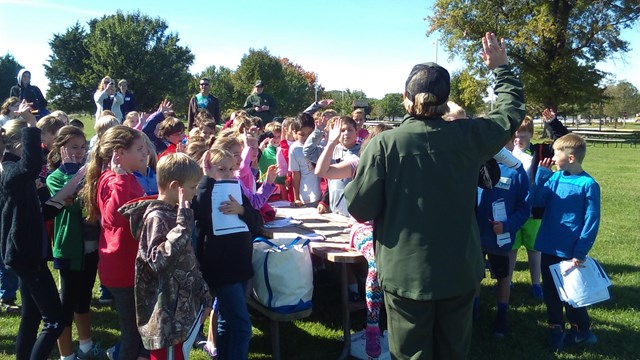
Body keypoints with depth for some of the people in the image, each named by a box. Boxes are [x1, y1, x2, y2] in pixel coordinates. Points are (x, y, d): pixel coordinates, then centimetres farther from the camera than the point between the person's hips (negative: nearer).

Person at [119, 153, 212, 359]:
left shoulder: (173, 214, 11)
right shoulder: (157, 217, -17)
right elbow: (158, 260, -34)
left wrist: (204, 296, 17)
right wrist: (183, 223, -30)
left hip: (181, 309, 9)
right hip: (165, 316, -9)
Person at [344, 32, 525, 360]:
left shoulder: (384, 143, -15)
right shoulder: (467, 137, -6)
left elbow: (360, 208, -12)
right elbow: (511, 111, 12)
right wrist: (501, 68, 24)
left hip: (406, 274, -2)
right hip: (459, 271, 3)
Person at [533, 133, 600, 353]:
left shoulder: (588, 184, -14)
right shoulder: (554, 177, 3)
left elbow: (592, 221, -13)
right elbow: (536, 201, -3)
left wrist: (580, 253, -15)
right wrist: (541, 173, -8)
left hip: (570, 252, -5)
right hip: (548, 248, 6)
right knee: (551, 291, 14)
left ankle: (582, 330, 30)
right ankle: (556, 330, 30)